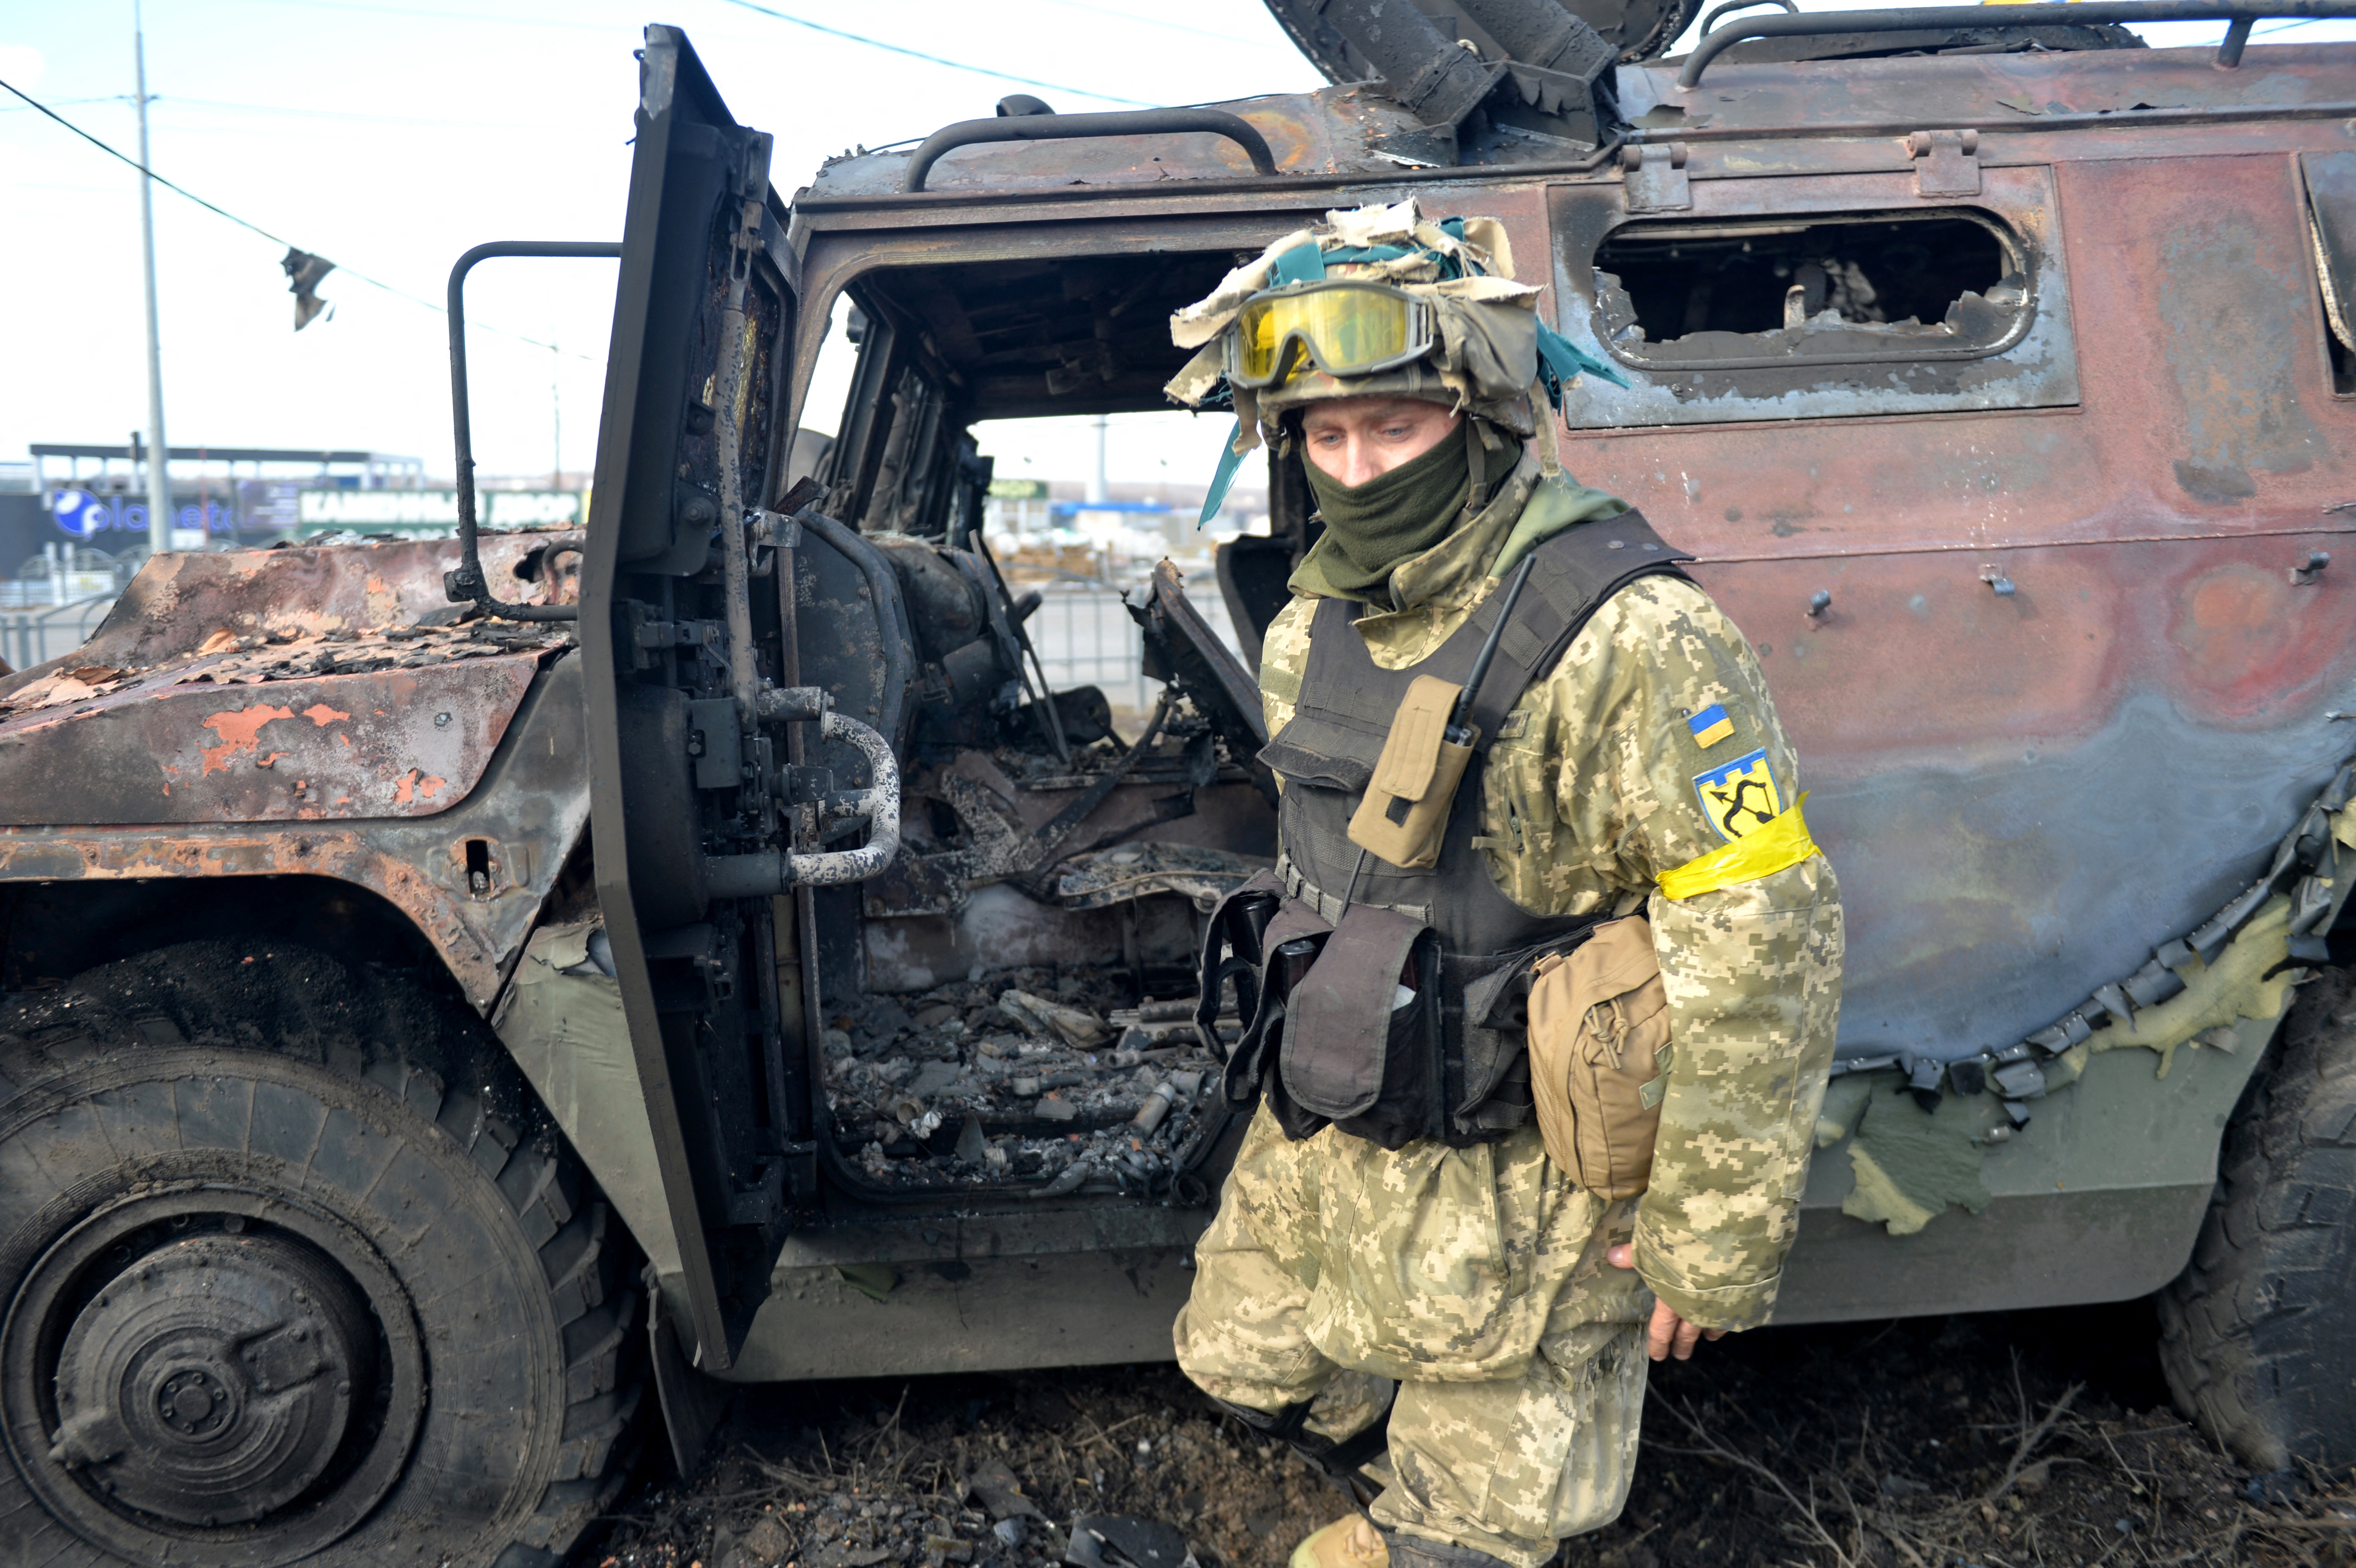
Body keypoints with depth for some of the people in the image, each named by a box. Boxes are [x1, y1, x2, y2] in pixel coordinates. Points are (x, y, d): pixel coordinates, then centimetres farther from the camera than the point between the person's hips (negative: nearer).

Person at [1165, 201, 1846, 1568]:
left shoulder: (1629, 639, -25)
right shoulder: (1313, 628, 1)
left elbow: (1763, 951, -24)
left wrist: (1709, 1244, -19)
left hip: (1509, 1186, -8)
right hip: (1319, 1142, 8)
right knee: (1248, 1363, 27)